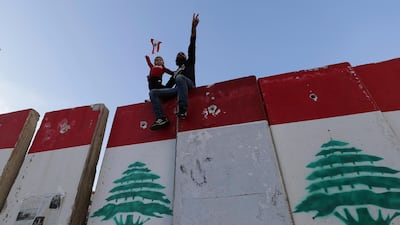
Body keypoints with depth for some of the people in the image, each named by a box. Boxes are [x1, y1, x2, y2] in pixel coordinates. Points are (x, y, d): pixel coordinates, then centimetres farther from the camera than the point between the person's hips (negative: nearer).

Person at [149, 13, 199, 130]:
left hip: (188, 85, -5)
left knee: (179, 78, -38)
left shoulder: (189, 63, 27)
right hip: (177, 89, 5)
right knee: (153, 92, -11)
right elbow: (168, 85, 24)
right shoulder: (175, 72, 37)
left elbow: (192, 45, 16)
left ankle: (183, 110, -46)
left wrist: (193, 27, 8)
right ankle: (161, 118, -32)